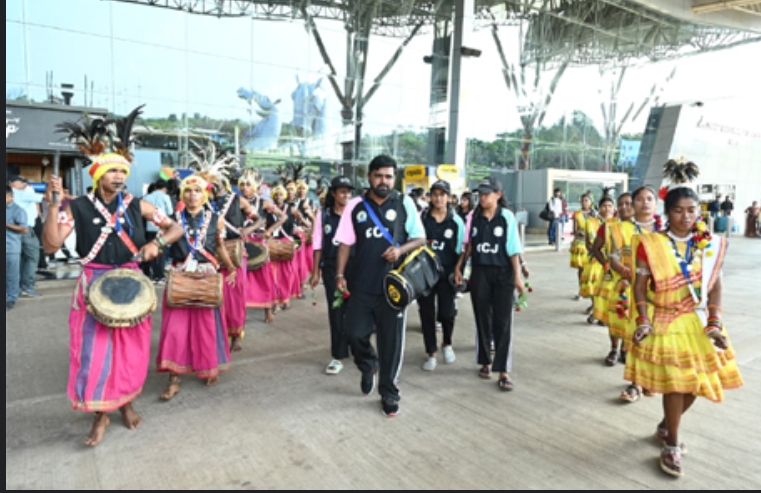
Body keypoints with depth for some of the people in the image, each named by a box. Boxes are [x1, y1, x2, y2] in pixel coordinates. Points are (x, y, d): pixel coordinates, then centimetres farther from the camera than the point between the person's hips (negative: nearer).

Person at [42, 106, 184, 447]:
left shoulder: (136, 206, -1)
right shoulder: (79, 207, -5)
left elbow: (176, 228, 0)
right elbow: (51, 245, -12)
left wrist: (157, 244, -19)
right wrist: (54, 206, -21)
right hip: (94, 286, -1)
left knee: (131, 348, 10)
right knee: (94, 351, 1)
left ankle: (127, 403, 32)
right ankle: (100, 415, 19)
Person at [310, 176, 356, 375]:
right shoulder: (323, 216, 1)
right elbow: (318, 245, 4)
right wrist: (316, 271, 3)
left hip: (354, 266, 0)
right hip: (332, 267, 0)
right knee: (336, 311, 4)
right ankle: (339, 355, 13)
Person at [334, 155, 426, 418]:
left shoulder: (405, 204, 0)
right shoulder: (355, 206, 4)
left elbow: (420, 238, 3)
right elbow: (346, 243, 7)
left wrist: (401, 249, -16)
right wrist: (340, 275, -1)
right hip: (362, 283, 2)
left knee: (391, 340, 5)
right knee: (355, 332, 6)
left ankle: (389, 393, 23)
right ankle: (368, 366, 40)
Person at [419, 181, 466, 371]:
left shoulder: (456, 221, 2)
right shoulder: (422, 218, 1)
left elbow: (461, 250, 6)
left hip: (447, 273, 0)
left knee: (446, 313, -2)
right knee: (427, 314, 5)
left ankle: (447, 344, 29)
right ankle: (432, 354, 20)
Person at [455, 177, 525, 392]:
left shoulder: (507, 217, -5)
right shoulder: (474, 217, 3)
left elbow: (514, 249, -6)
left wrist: (517, 276, -9)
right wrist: (459, 267, 7)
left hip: (503, 273, -2)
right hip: (479, 272, 3)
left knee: (503, 322, -3)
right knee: (483, 319, 9)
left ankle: (503, 372, 1)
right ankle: (486, 362, 25)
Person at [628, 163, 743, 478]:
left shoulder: (710, 245, 1)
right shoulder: (651, 244, -8)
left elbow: (716, 286, 1)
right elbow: (640, 286, -6)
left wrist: (714, 323, -8)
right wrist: (644, 321, -15)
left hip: (698, 323, 4)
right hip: (666, 323, -4)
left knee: (695, 383, 10)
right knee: (676, 383, -5)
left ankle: (665, 427, 35)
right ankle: (672, 446, 14)